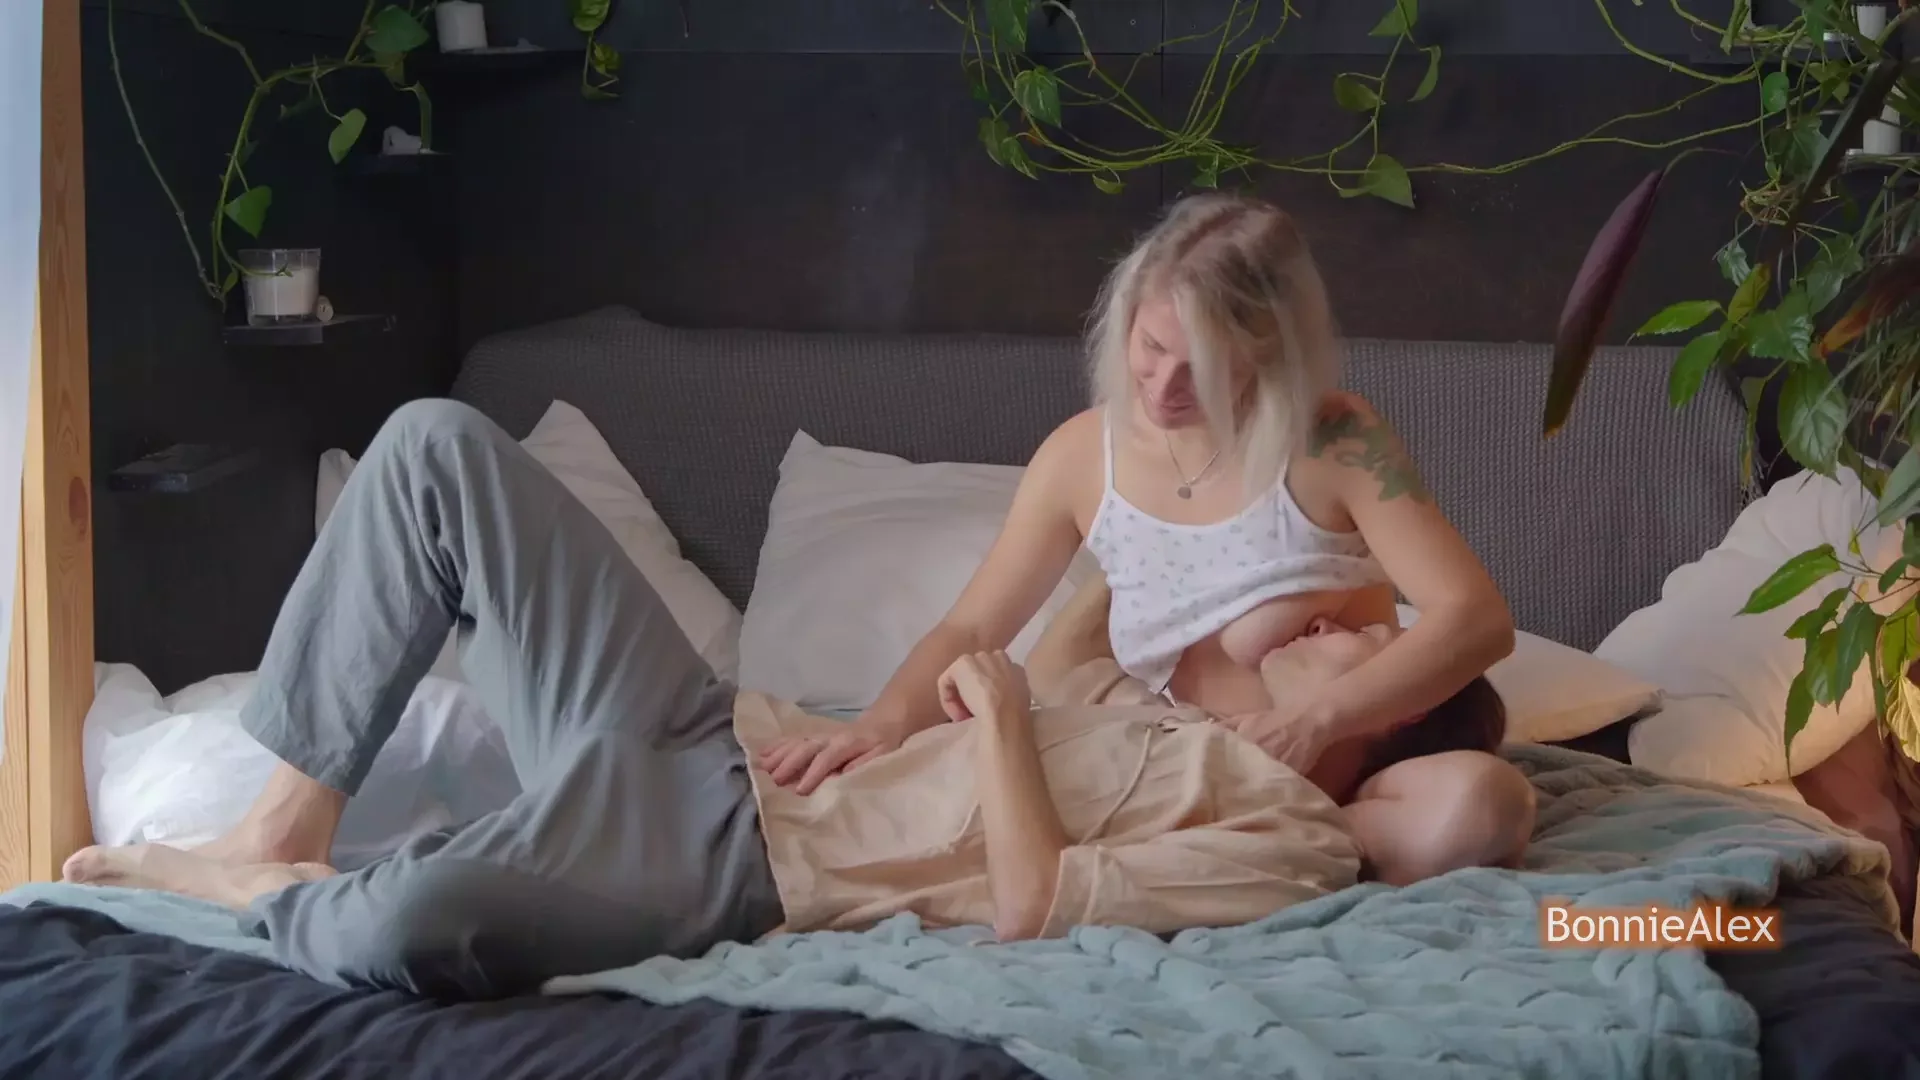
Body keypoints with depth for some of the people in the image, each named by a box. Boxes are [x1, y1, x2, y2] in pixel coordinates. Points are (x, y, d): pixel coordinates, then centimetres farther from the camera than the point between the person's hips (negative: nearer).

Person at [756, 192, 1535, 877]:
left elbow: (1475, 617, -17)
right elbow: (970, 633, 6)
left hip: (1347, 775, -3)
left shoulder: (1334, 442, -11)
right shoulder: (1084, 454, 0)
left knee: (1483, 797, -37)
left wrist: (1316, 718, -31)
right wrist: (885, 722, -16)